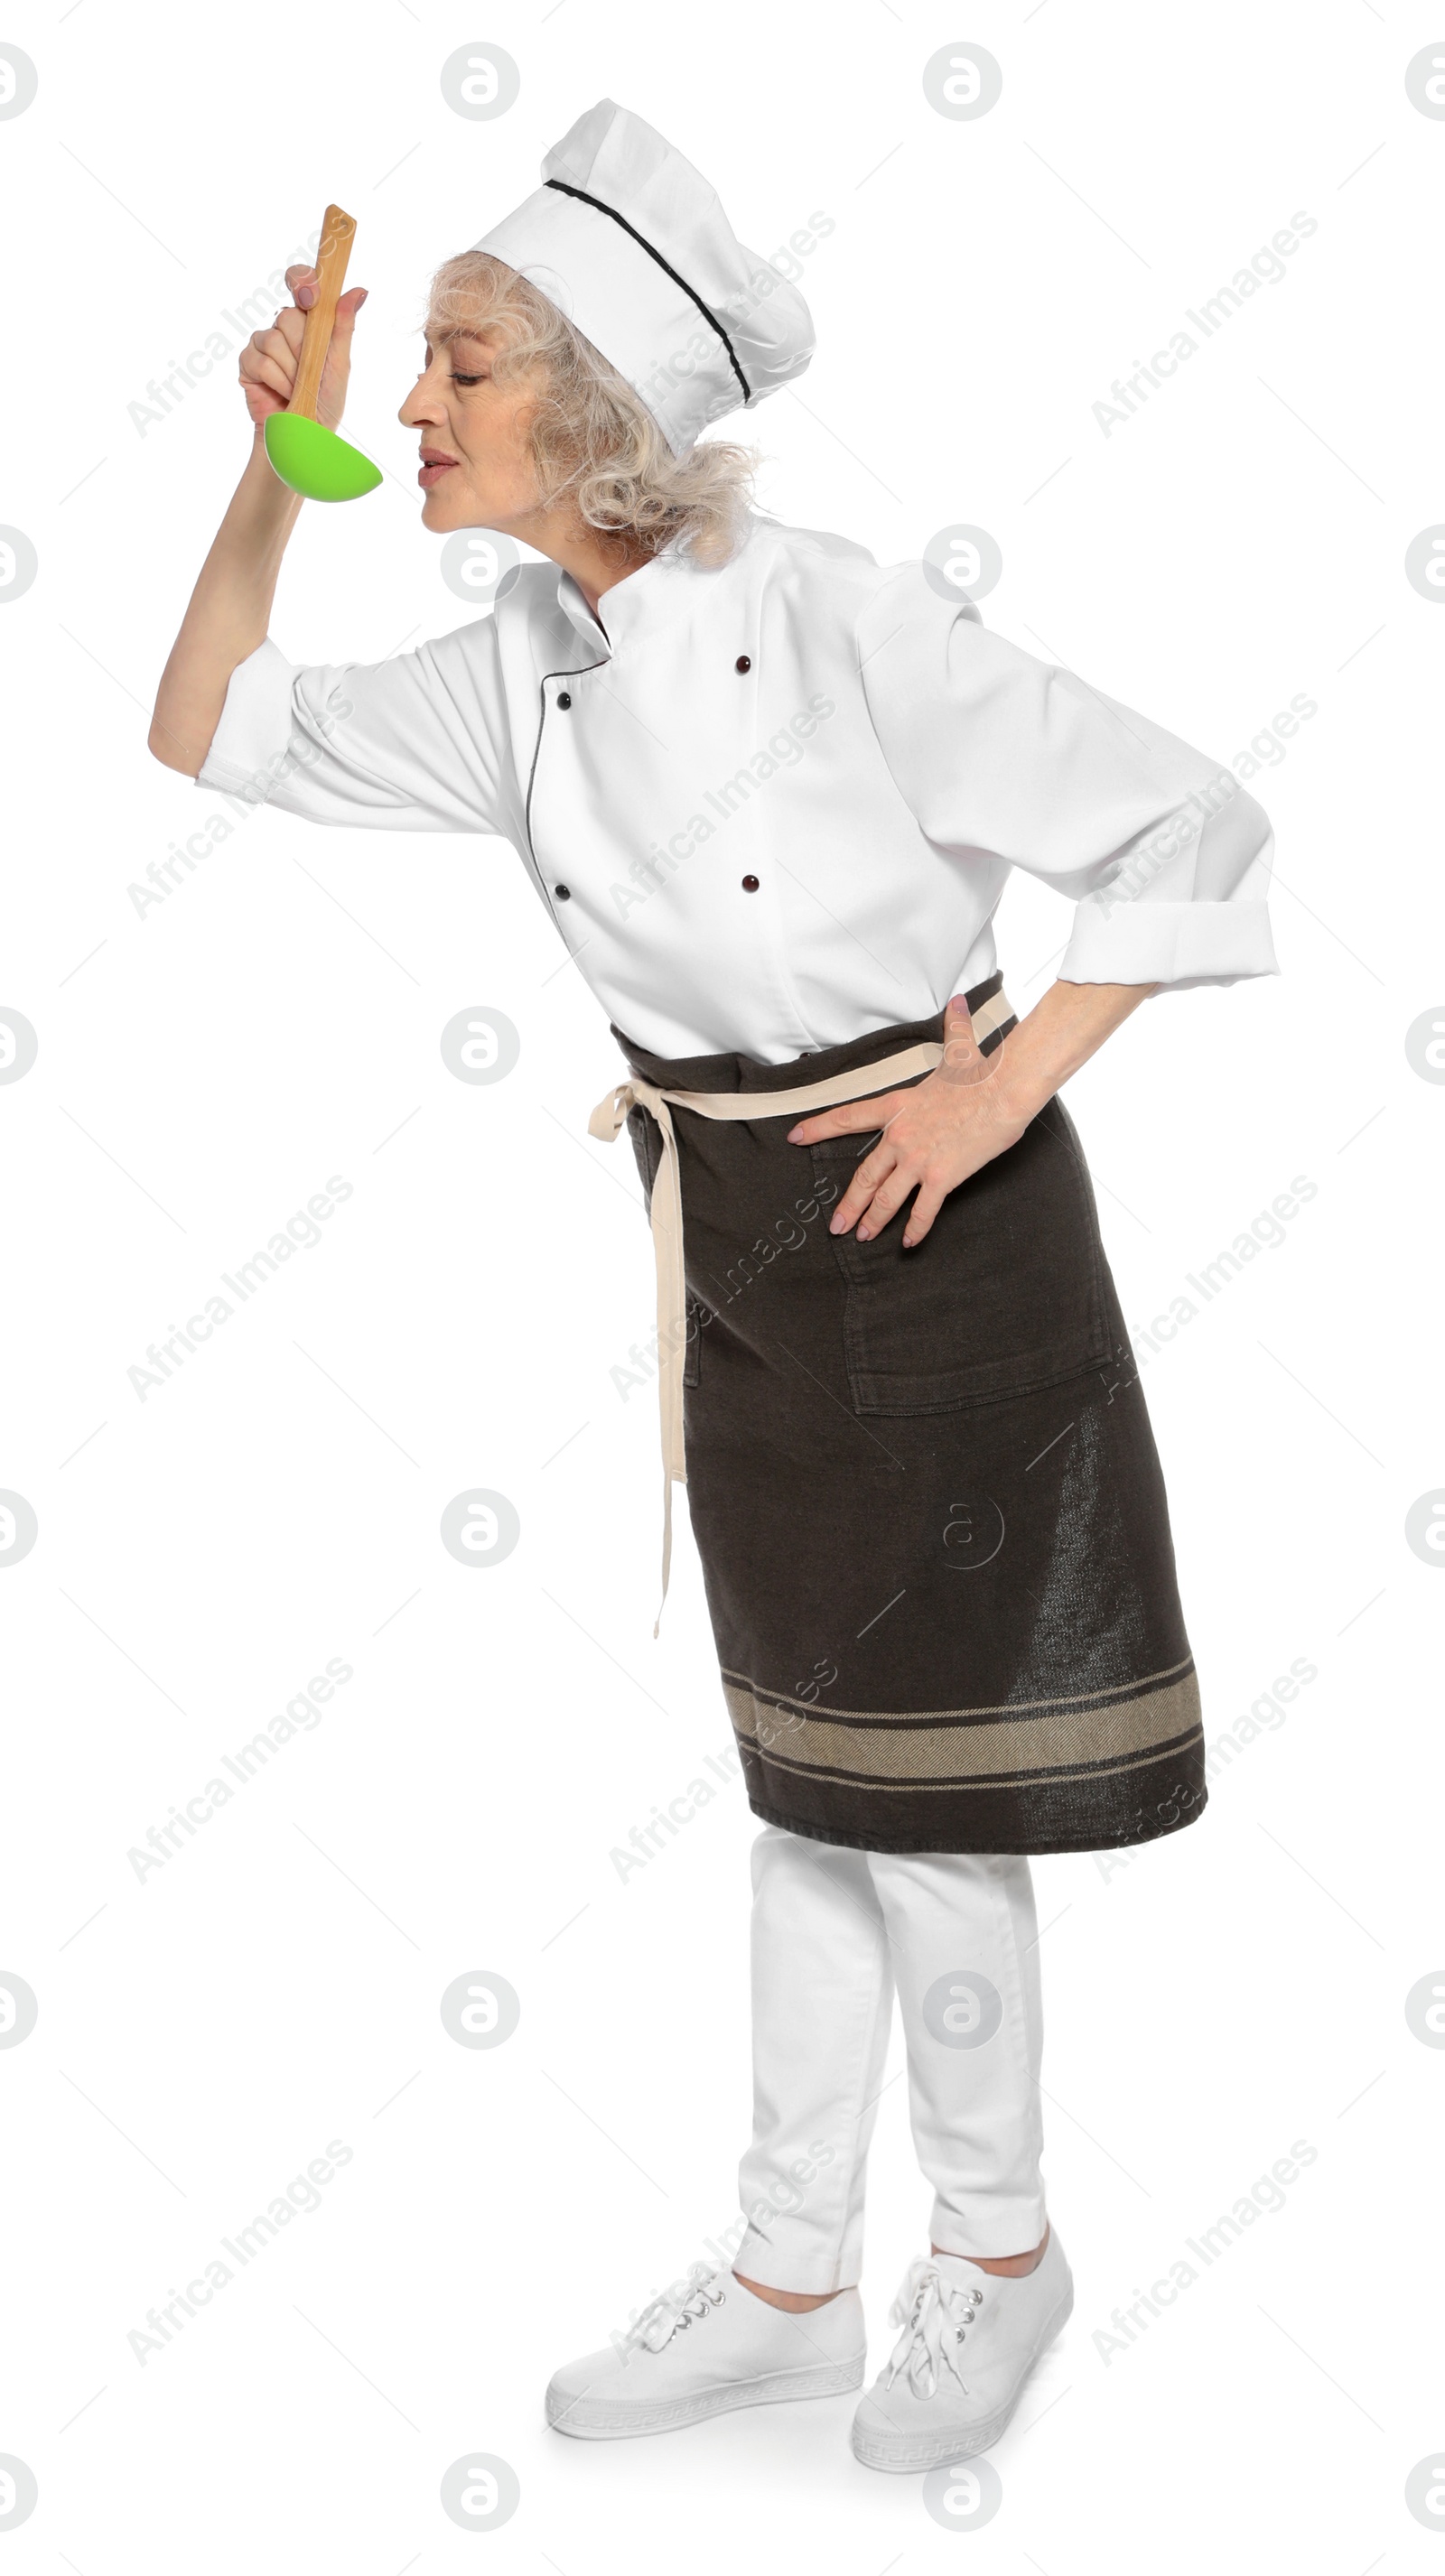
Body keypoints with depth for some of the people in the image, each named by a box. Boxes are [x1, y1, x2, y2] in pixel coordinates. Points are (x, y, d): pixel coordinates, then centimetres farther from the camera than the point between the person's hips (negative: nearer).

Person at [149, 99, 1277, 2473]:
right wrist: (275, 469, -3)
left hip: (928, 1231, -6)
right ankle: (790, 2280, 31)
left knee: (919, 1795, 5)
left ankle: (1000, 2250, 30)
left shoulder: (852, 630, -20)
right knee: (802, 1778, 16)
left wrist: (1003, 1089, -16)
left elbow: (1197, 836, -16)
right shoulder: (524, 668, 0)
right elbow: (215, 733, 8)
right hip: (737, 1252, 6)